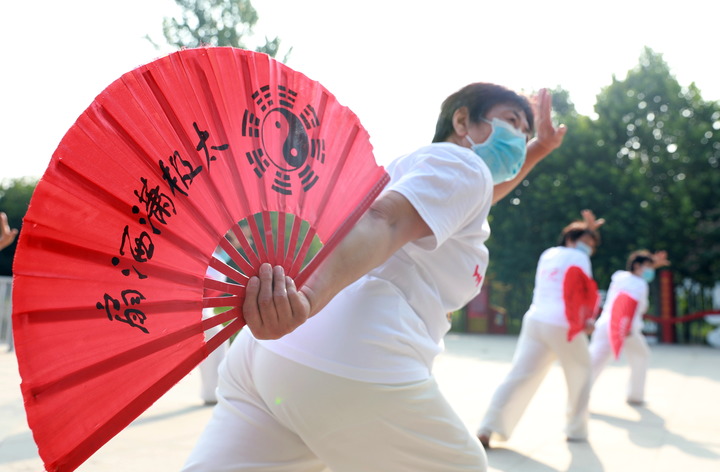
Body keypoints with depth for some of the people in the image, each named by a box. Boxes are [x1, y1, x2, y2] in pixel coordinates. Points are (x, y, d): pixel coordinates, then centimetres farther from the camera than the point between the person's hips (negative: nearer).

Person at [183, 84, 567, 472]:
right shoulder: (462, 162, 5)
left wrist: (538, 148, 54)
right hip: (349, 366, -9)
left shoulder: (420, 168, 33)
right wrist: (309, 296, -32)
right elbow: (384, 221, -16)